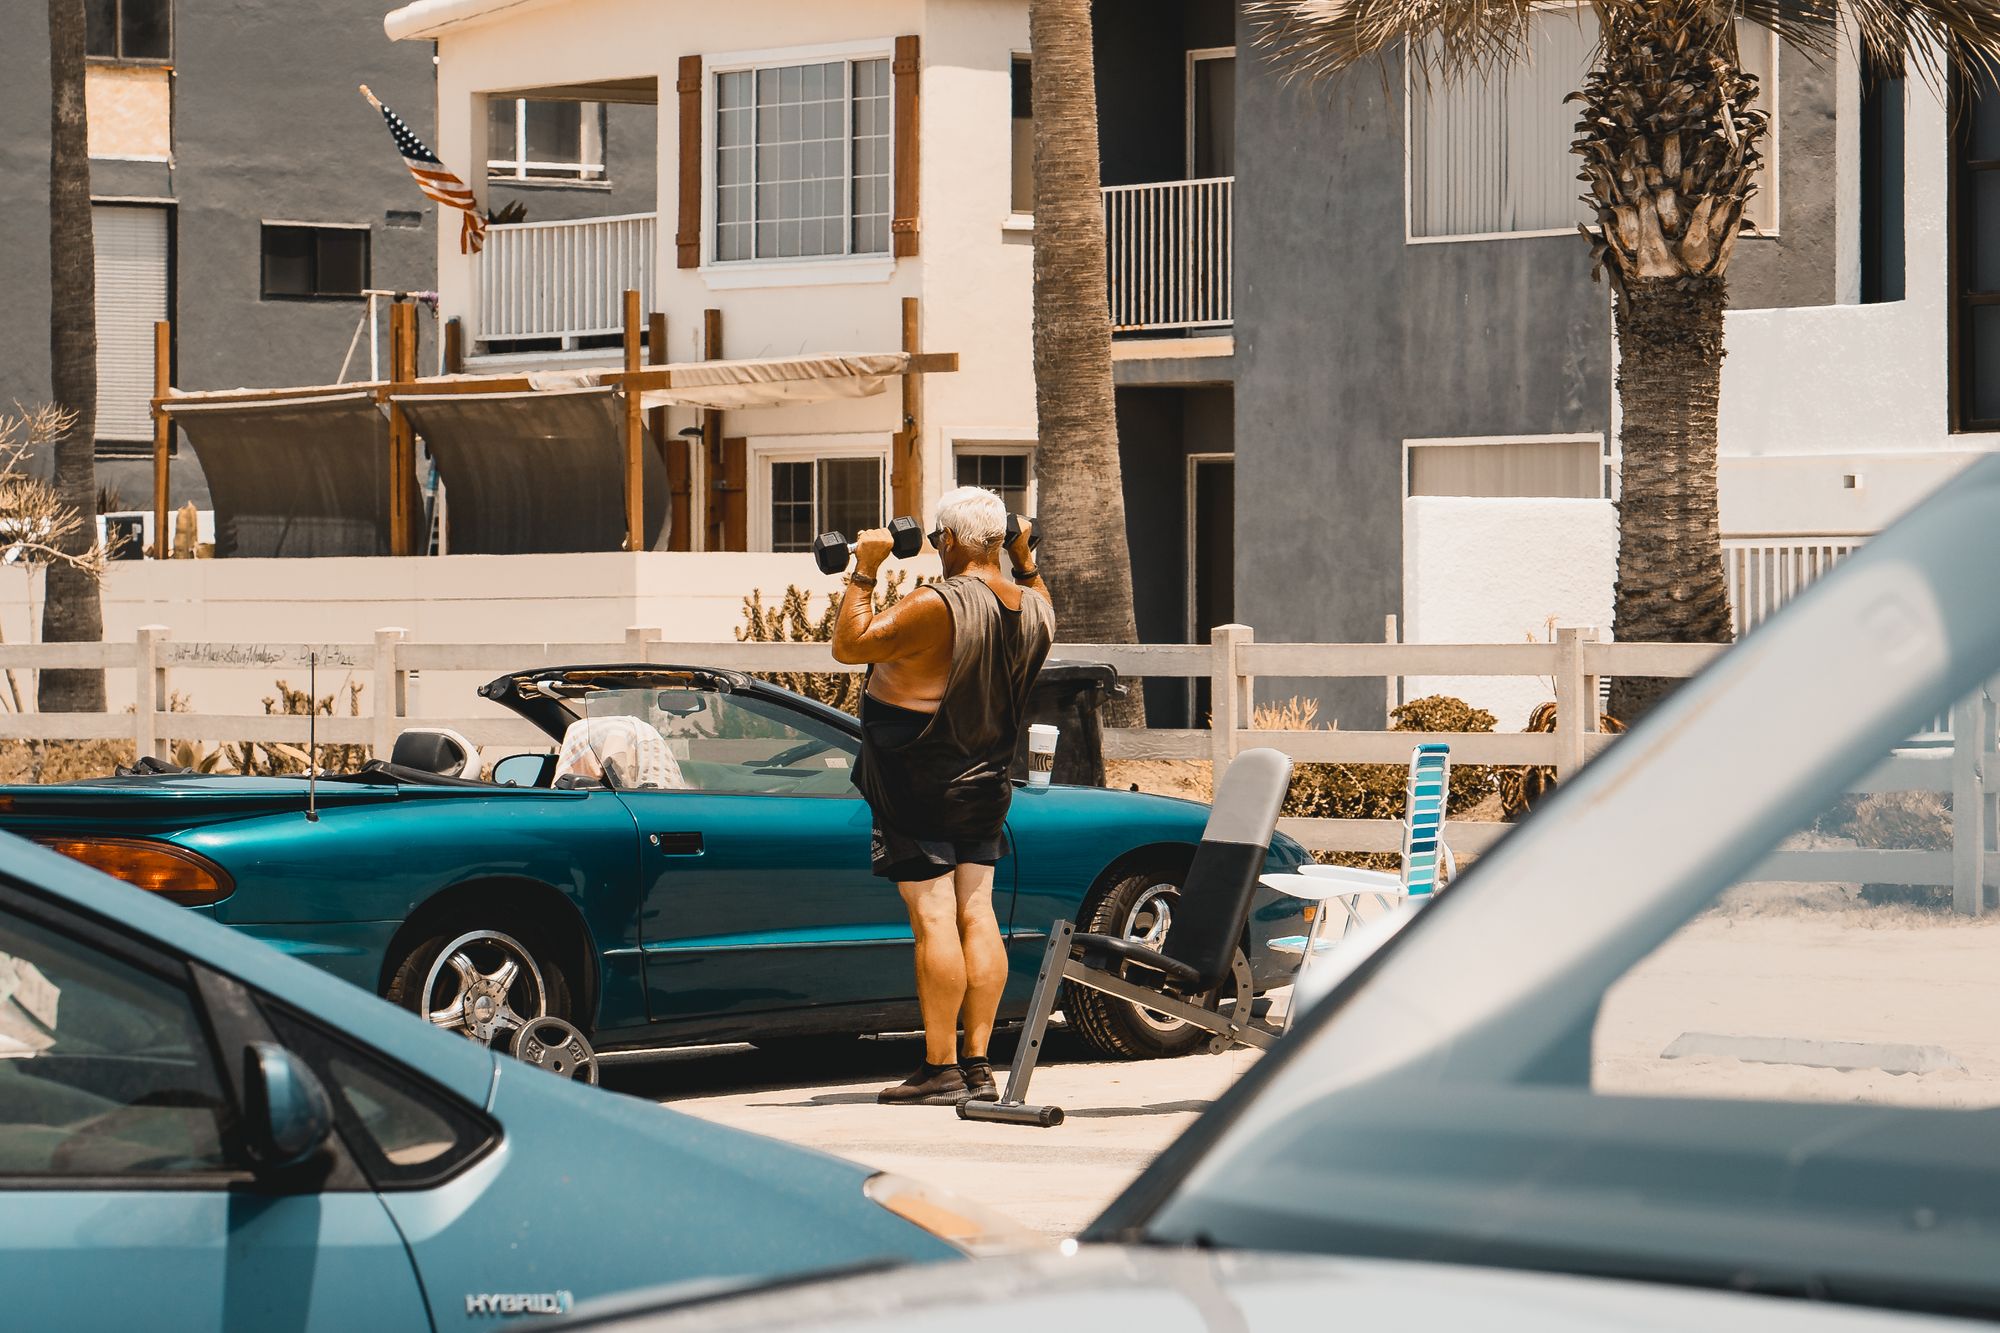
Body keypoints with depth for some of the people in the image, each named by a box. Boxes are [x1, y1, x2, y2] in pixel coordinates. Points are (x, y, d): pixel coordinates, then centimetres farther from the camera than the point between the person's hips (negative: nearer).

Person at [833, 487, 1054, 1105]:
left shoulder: (937, 606, -22)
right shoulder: (1033, 608, 1)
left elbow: (848, 645, -16)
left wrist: (864, 571, -11)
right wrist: (1025, 562, 25)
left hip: (919, 786, -7)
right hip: (986, 783, 7)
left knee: (934, 919, -7)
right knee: (976, 915, 8)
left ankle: (941, 1071, -7)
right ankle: (978, 1066, 10)